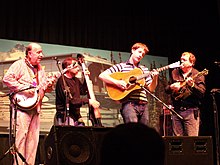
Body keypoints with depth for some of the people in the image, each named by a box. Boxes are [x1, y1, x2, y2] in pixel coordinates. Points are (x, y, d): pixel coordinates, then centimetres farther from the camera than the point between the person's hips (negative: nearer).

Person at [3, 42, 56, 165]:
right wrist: (24, 89, -18)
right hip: (22, 106, -7)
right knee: (21, 134, -12)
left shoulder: (40, 69, 21)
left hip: (36, 107, 7)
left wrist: (49, 85, 1)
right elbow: (7, 79, -14)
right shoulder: (19, 65, -2)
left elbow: (44, 88, 25)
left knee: (34, 137, 6)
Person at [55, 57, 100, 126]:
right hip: (65, 117, -8)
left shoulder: (76, 80, 13)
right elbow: (70, 100, -22)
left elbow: (83, 91, 26)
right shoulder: (62, 81, -15)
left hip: (76, 116, 8)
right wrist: (88, 101, -23)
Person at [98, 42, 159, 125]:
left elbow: (151, 89, 17)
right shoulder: (121, 66, 7)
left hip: (143, 104, 5)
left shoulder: (144, 70, 20)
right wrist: (117, 82, -14)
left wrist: (155, 78, -2)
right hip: (129, 103, -5)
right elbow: (102, 75, -1)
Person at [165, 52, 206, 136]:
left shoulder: (197, 75, -1)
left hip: (191, 111, -4)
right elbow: (167, 89, 18)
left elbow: (202, 93, -11)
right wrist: (171, 87, -5)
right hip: (176, 110, 4)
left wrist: (192, 85, -27)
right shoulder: (174, 73, 12)